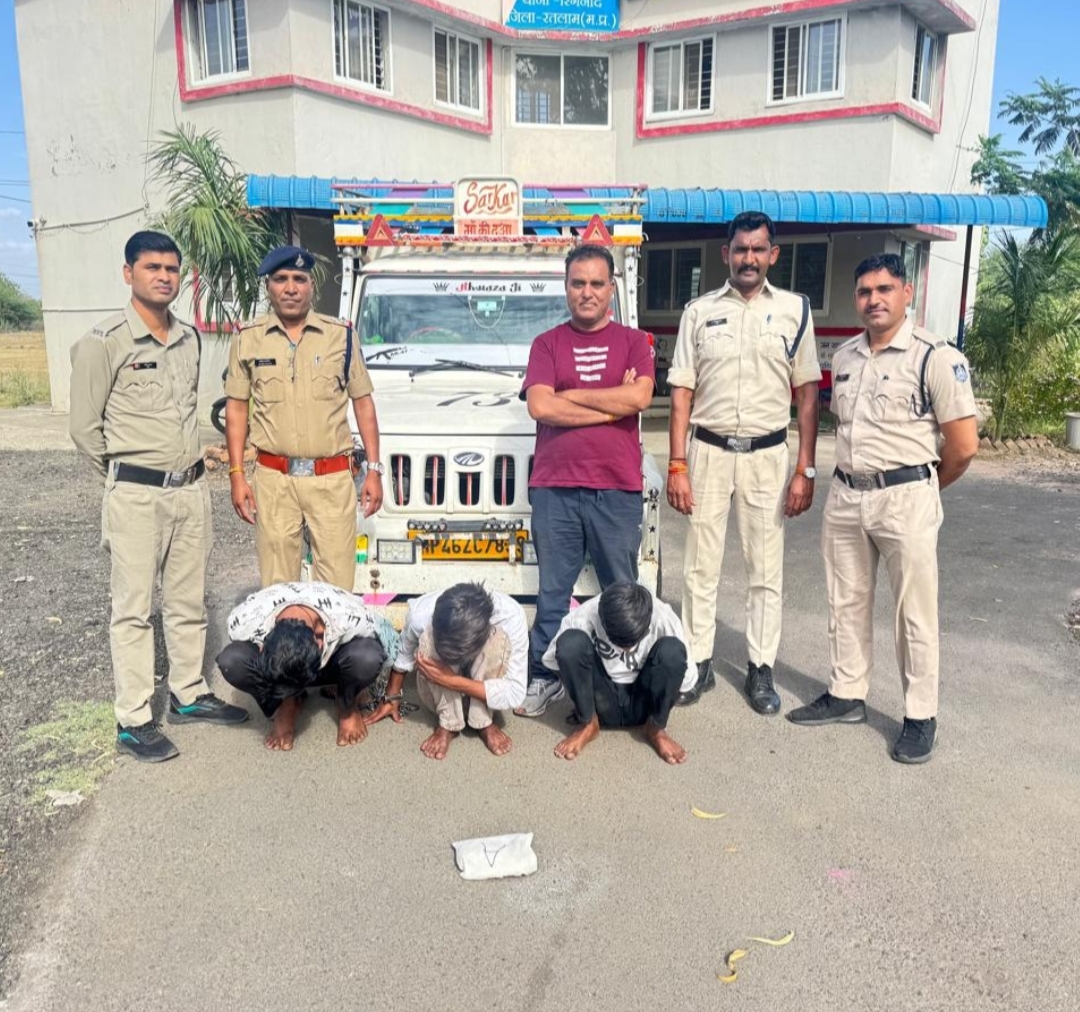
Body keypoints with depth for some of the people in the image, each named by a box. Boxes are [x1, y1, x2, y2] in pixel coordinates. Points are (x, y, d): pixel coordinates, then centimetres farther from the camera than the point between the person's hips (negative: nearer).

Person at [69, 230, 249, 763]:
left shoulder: (190, 339, 9)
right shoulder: (103, 343, -10)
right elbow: (85, 427, -6)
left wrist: (187, 465, 15)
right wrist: (127, 477, 3)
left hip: (191, 488, 6)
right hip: (136, 495, -6)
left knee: (188, 602, 15)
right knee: (134, 609, 1)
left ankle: (189, 695, 29)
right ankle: (133, 721, 10)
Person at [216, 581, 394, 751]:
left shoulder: (352, 619, -40)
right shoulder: (244, 621, -36)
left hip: (332, 663, -1)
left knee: (367, 657, -37)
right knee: (231, 661, -31)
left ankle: (347, 709, -2)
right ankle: (285, 708, -1)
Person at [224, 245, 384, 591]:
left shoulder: (342, 335, 4)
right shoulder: (248, 339, 5)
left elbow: (363, 403, 6)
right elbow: (237, 409, 8)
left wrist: (374, 470, 1)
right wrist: (236, 475, 1)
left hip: (332, 478, 0)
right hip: (273, 479, 1)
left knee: (337, 587, 2)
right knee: (276, 585, 9)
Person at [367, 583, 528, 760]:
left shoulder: (511, 616, -35)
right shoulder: (421, 613, -31)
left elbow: (515, 693, -33)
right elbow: (403, 655, -7)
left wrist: (452, 681, -40)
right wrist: (391, 697, 0)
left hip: (485, 682, -1)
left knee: (498, 639, -33)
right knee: (429, 640, -32)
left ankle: (483, 722, -15)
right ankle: (448, 724, -15)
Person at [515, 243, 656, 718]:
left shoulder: (633, 342, 9)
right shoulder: (547, 344, 10)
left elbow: (640, 397, -11)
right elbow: (539, 406, -7)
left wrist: (568, 395, -6)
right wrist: (613, 405, -8)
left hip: (618, 487, 0)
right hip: (554, 487, 1)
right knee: (552, 591, 7)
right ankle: (543, 678, 19)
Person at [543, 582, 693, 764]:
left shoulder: (663, 617, -23)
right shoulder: (585, 616, -23)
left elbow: (687, 680, -13)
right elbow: (551, 660, -9)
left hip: (642, 703, 0)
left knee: (672, 650, -30)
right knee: (571, 642, -28)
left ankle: (656, 729, -7)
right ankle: (588, 725, -9)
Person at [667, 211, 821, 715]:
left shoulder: (795, 310, 2)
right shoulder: (699, 312, 3)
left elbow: (807, 394, 2)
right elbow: (681, 393, 1)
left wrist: (805, 470, -3)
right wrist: (676, 466, -5)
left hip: (767, 455, 0)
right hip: (708, 451, 0)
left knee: (765, 569, 7)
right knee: (701, 565, 7)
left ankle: (761, 669, 20)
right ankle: (698, 663, 20)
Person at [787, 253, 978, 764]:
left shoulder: (935, 357, -10)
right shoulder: (843, 356, 9)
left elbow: (964, 444, -9)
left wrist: (919, 489, 3)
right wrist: (851, 477, 15)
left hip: (905, 500, -6)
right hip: (845, 496, 6)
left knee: (914, 611, 4)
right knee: (847, 602, 15)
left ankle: (920, 716, 17)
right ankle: (846, 695, 30)